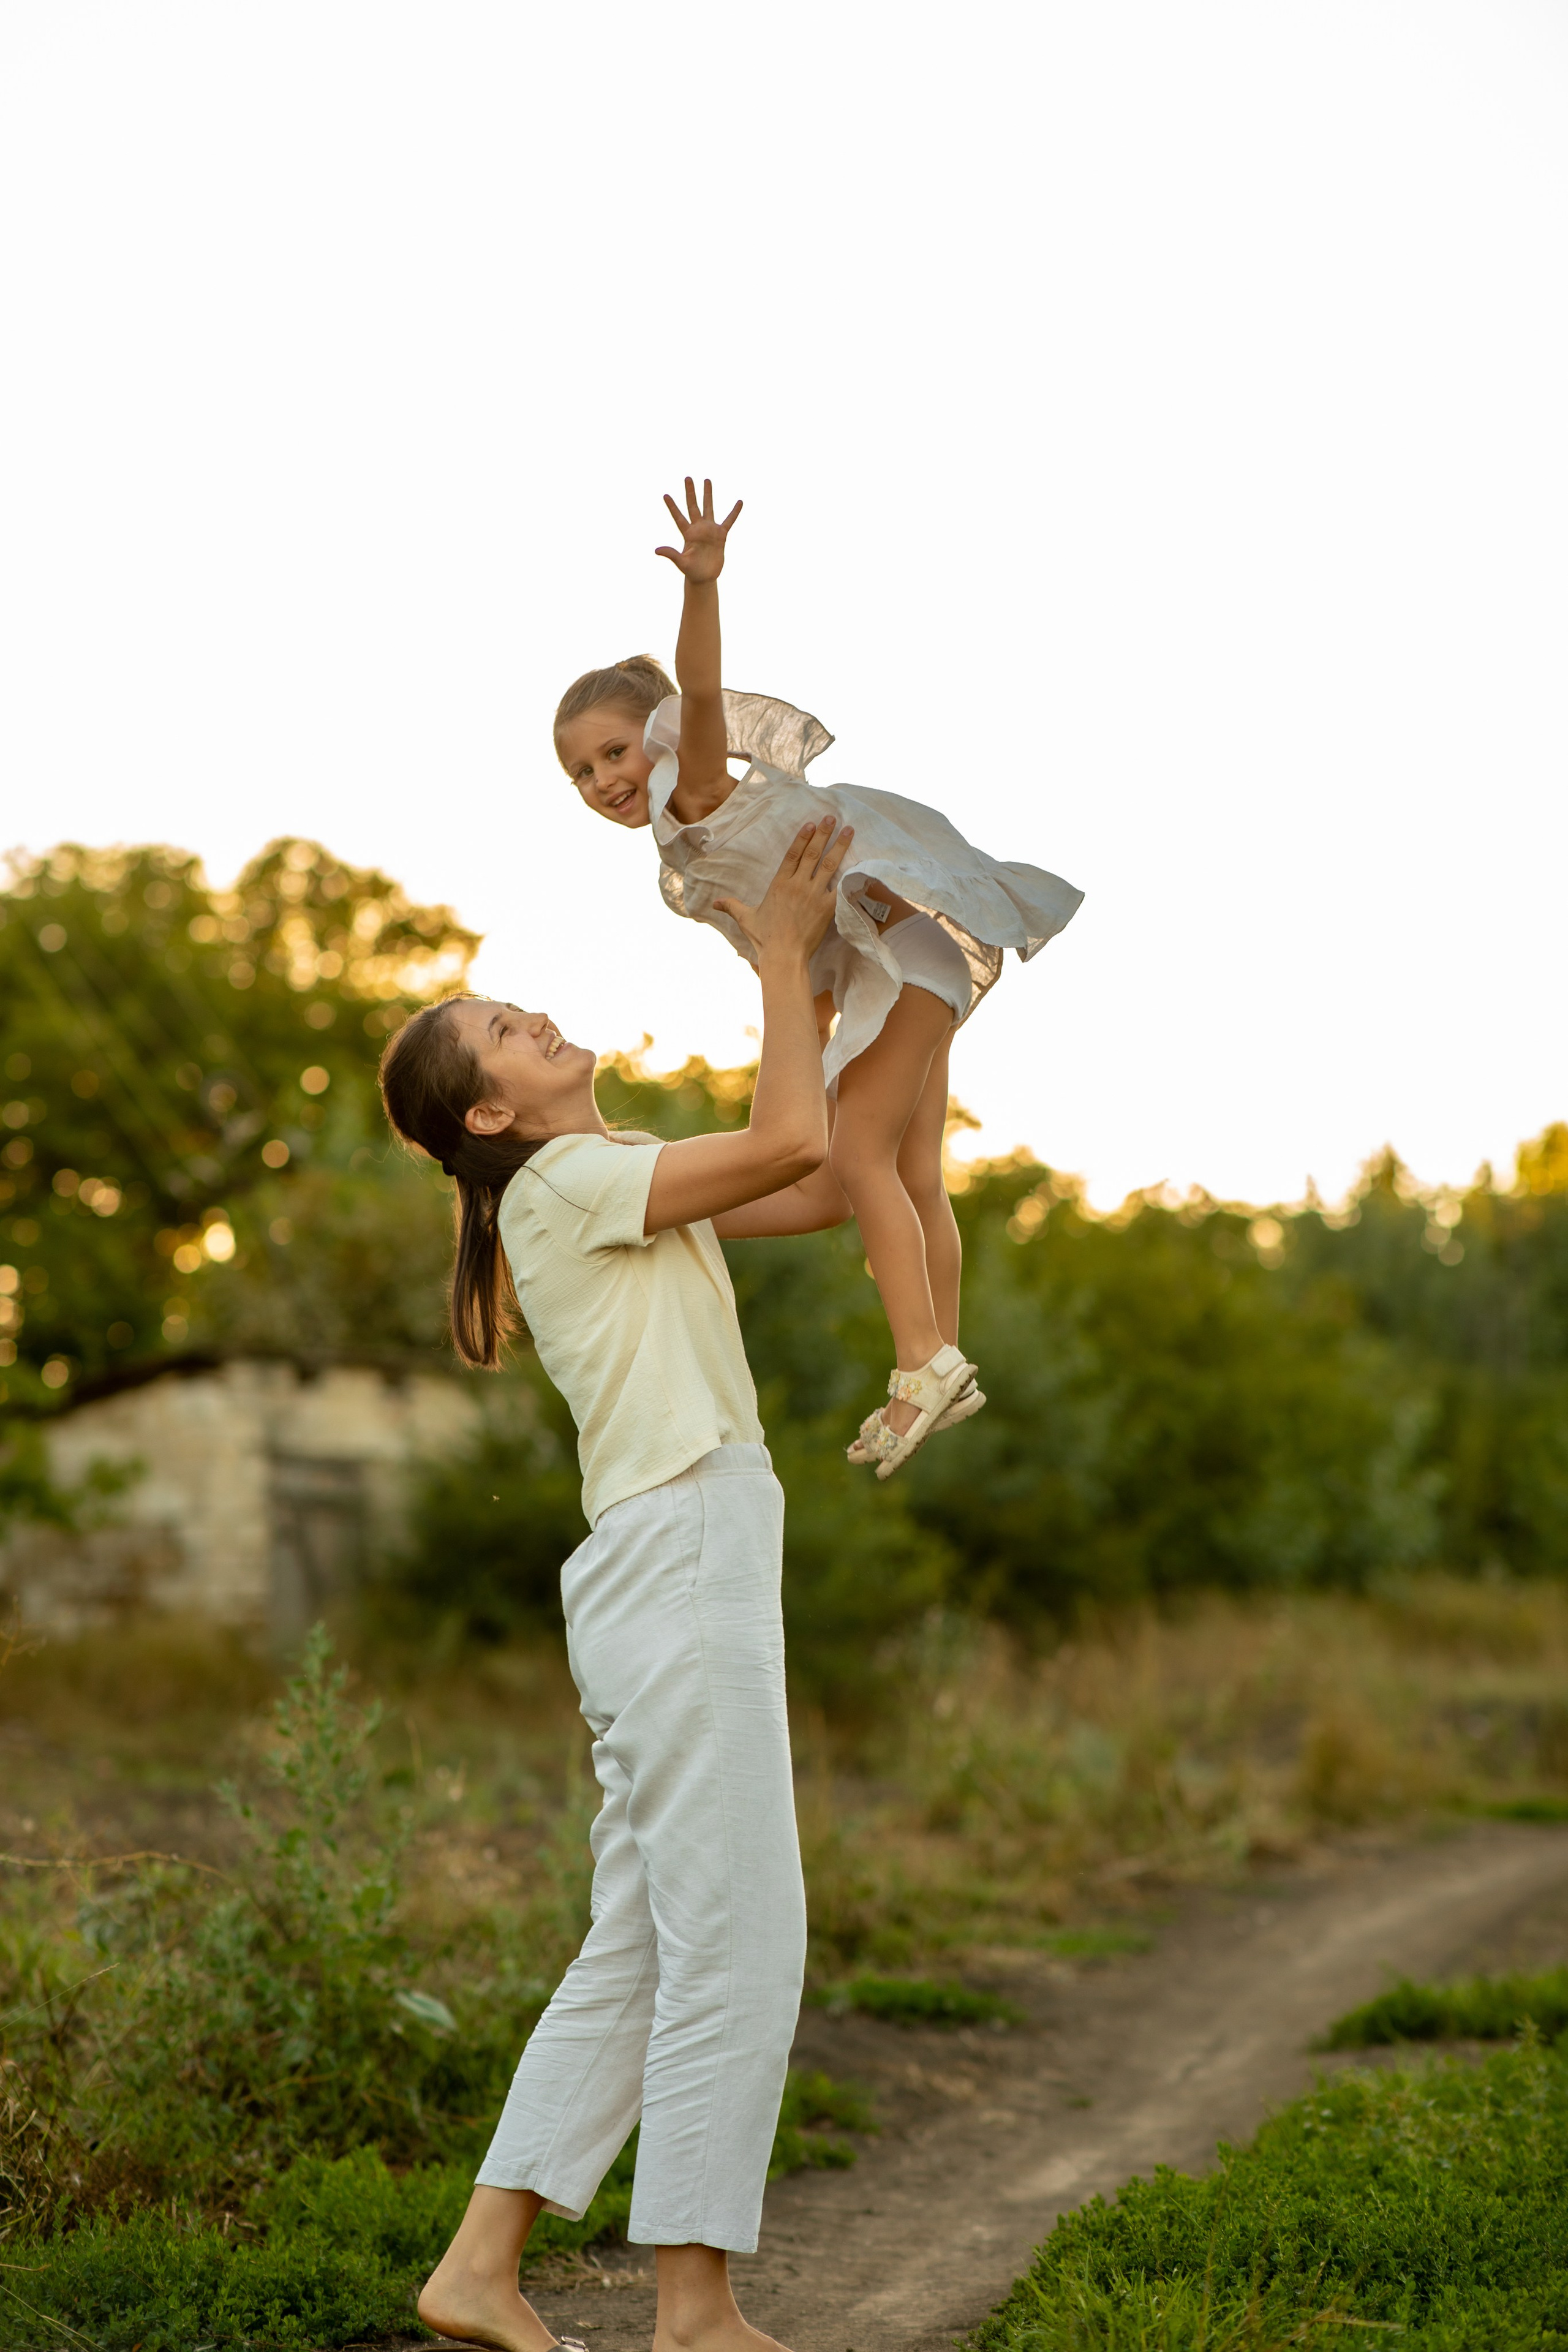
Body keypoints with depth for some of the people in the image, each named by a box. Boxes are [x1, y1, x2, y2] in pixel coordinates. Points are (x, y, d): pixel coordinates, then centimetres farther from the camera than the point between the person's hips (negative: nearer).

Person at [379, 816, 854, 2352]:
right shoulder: (565, 1183, -7)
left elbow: (816, 1189, 18)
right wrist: (781, 958, -4)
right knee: (734, 1945, -6)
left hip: (667, 1582, 9)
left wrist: (806, 965, 14)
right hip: (680, 1562, -9)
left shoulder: (613, 1182, 21)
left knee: (638, 1950, 10)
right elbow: (793, 1142, -15)